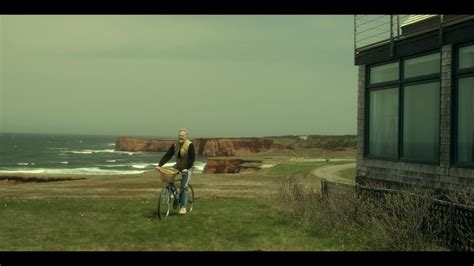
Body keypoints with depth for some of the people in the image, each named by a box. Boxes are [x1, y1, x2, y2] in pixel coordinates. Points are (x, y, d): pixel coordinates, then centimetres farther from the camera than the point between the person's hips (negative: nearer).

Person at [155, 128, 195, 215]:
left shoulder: (190, 145, -21)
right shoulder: (175, 145, -7)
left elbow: (192, 158, -24)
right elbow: (167, 155, -12)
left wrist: (186, 168, -35)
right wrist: (159, 165, -23)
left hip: (188, 168, -5)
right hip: (179, 165, 6)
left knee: (184, 186, -13)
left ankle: (183, 207, -7)